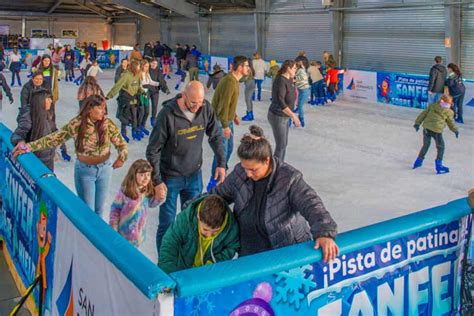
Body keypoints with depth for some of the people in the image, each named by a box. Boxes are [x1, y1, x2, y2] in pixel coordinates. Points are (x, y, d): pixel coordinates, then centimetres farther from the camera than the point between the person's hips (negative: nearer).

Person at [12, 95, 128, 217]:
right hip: (84, 170, -2)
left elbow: (121, 143, -5)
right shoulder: (76, 124, -15)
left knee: (99, 208, 15)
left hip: (105, 169, 2)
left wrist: (122, 157, -26)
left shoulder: (107, 124, -12)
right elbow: (54, 138, -11)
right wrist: (28, 146, -16)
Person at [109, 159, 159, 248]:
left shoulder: (147, 190, -10)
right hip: (125, 230, -4)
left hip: (139, 230, 4)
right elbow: (115, 208, -14)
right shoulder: (125, 191, -24)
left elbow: (151, 204, 8)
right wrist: (113, 227, -12)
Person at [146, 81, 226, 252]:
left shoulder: (206, 109, -10)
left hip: (195, 175, 4)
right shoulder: (168, 113, -22)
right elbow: (153, 150, -15)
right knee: (167, 224, 5)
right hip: (170, 177, -4)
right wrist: (157, 182, -15)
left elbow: (215, 136, 7)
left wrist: (221, 163, 3)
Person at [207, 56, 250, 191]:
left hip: (228, 120, 10)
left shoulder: (235, 80, 7)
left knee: (229, 148, 18)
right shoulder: (229, 82, -24)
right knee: (222, 151, -8)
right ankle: (214, 183, 1)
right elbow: (223, 105, -26)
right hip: (220, 121, -10)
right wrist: (225, 126, -25)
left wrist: (234, 116, 22)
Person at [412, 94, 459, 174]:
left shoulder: (432, 106, 10)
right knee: (441, 147, 11)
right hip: (436, 130, -4)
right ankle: (438, 165, 7)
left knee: (426, 145, 23)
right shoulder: (449, 112, 2)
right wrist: (456, 130, 30)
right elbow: (451, 123, 13)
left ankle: (419, 160, 28)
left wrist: (417, 123, 19)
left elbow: (423, 114, 12)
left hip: (426, 127, 4)